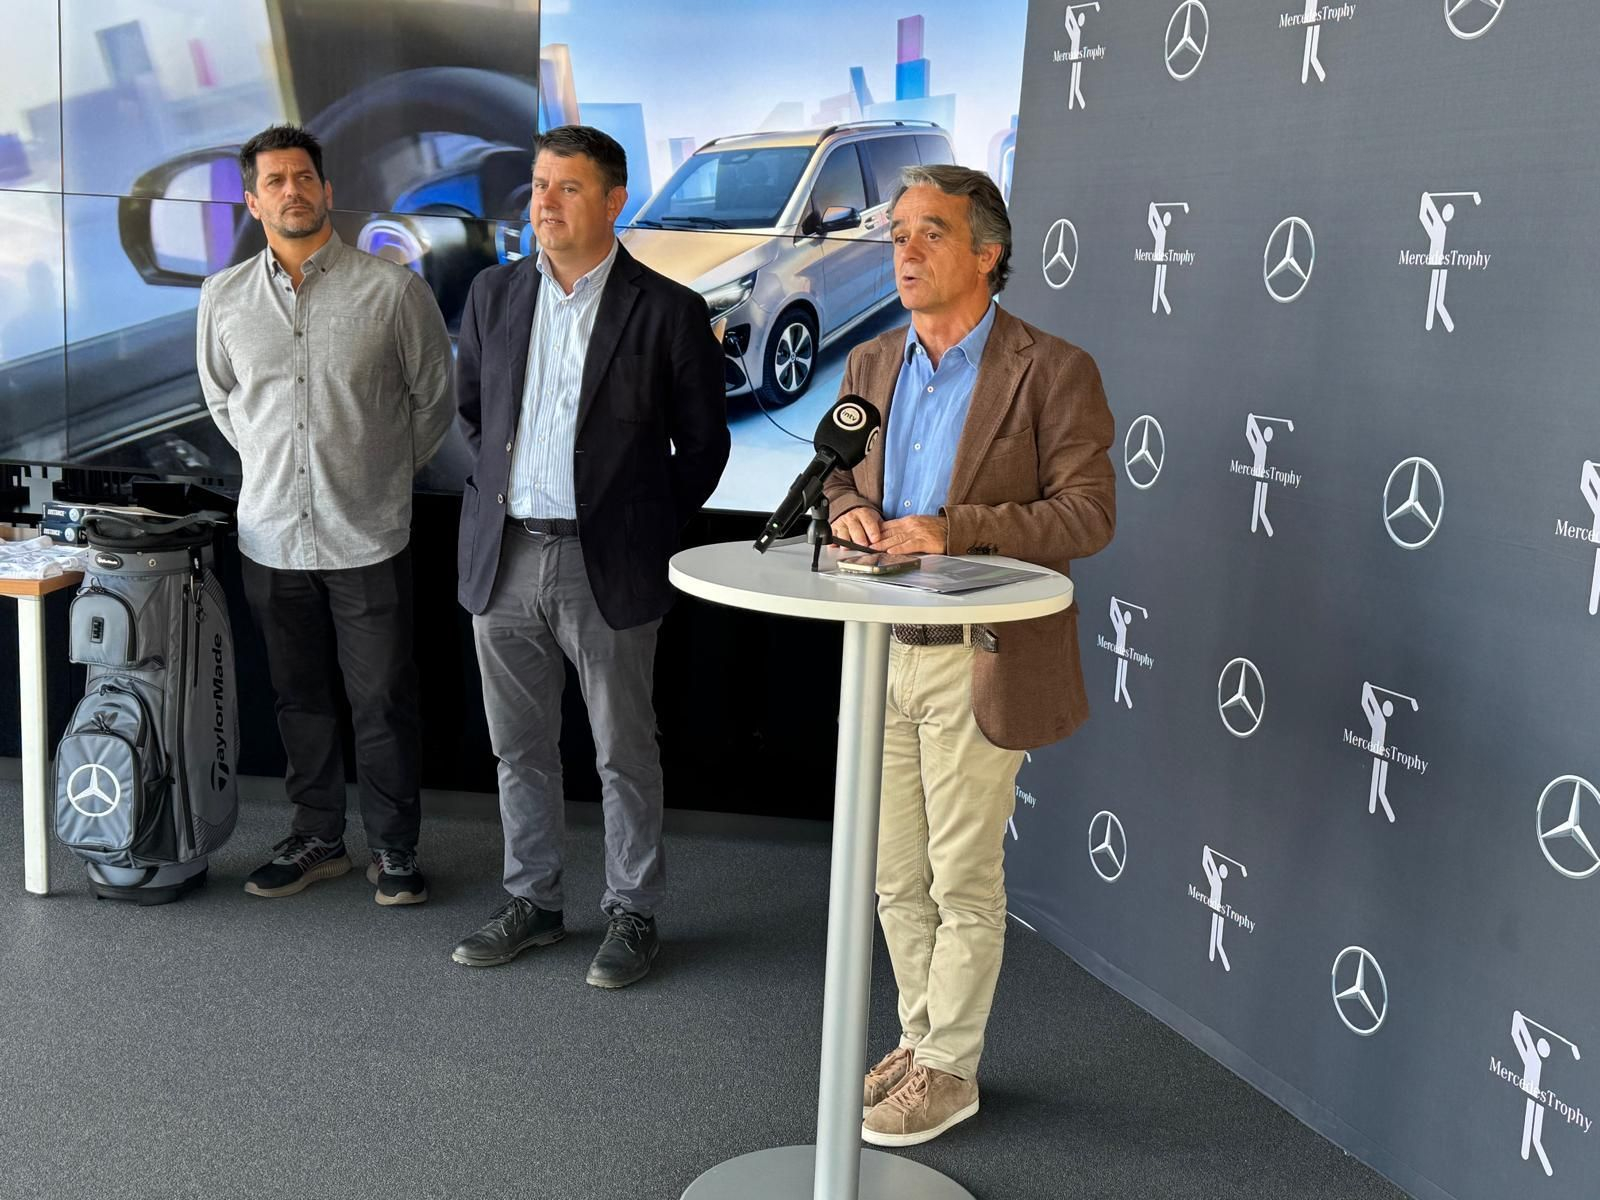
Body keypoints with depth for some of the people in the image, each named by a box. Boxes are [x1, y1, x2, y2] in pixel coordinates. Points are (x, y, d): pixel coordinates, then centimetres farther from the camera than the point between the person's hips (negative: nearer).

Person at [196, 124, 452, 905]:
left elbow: (433, 397, 4)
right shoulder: (224, 297, 4)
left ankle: (393, 848, 18)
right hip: (272, 536, 3)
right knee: (300, 700, 14)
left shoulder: (392, 290, -6)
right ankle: (317, 838, 28)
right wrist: (273, 464, 14)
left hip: (370, 536, -3)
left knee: (382, 702, 3)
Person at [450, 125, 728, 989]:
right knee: (520, 751, 14)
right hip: (503, 561, 4)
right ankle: (532, 903, 30)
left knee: (625, 755, 6)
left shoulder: (667, 310, -6)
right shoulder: (495, 294, 7)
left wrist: (649, 535, 1)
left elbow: (703, 442, 1)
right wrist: (499, 496, 14)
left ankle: (632, 916, 21)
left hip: (606, 568, -4)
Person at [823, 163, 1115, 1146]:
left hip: (976, 663, -6)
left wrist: (956, 529, -24)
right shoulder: (873, 365, 10)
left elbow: (1089, 511, -13)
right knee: (896, 877, 16)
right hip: (881, 653, 6)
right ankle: (920, 1037, 34)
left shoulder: (1050, 371, -9)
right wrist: (848, 507, -6)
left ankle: (949, 1070, 22)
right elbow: (839, 475, 18)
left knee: (963, 882, 6)